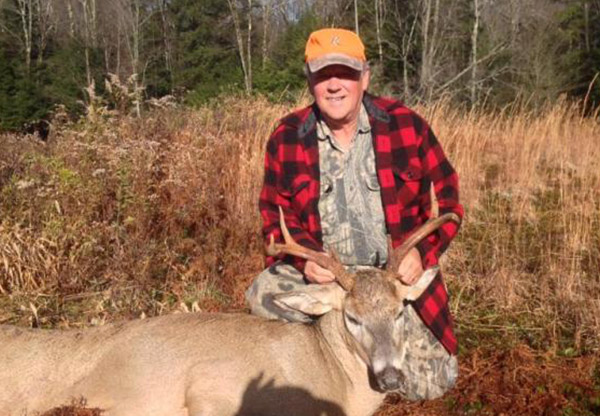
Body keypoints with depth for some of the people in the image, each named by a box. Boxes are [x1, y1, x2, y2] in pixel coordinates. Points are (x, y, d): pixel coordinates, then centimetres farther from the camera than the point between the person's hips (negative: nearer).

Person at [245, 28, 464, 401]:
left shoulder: (407, 126, -7)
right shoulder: (287, 138, -4)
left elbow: (447, 197, -3)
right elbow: (275, 211, 1)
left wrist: (423, 252, -20)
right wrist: (304, 258, -19)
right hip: (322, 272, 1)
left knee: (430, 384, -6)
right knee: (263, 295, -30)